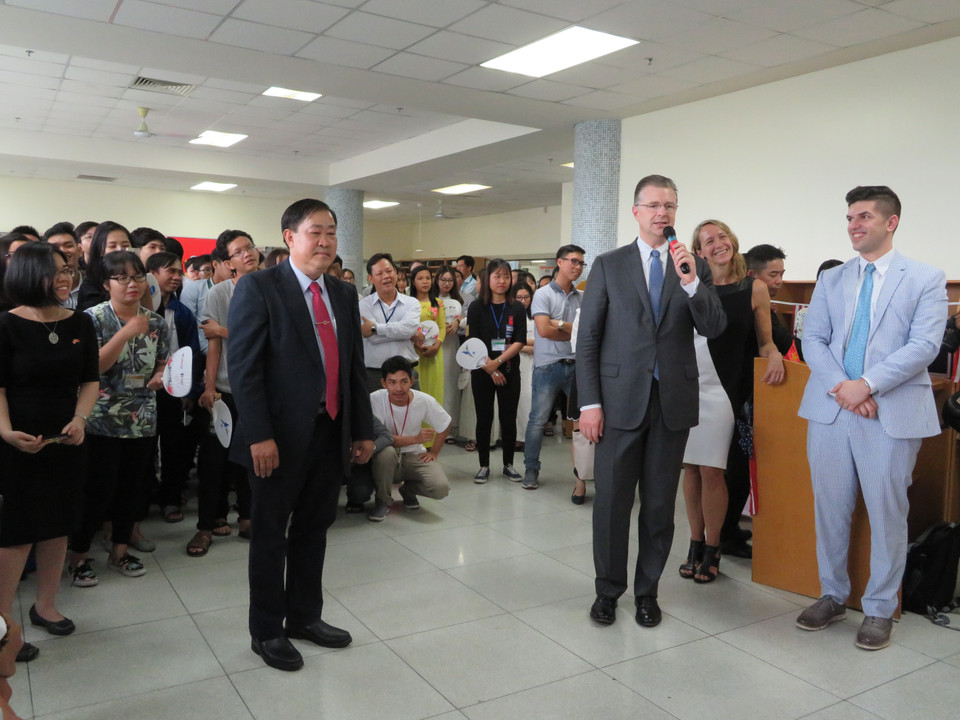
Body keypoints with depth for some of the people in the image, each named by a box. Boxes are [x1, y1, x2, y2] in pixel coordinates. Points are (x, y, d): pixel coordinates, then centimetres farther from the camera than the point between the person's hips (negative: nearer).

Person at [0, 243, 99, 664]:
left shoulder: (80, 324, 2)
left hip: (67, 439, 4)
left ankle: (45, 606, 30)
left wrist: (79, 419, -10)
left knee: (58, 525, 12)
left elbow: (90, 381, 5)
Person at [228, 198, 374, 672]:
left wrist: (363, 430, 11)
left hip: (332, 433, 6)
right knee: (270, 536, 9)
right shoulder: (259, 288, -8)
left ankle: (305, 616, 35)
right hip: (281, 437, -6)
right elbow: (244, 367, -14)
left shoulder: (344, 295, 11)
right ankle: (266, 632, 26)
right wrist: (259, 436, -19)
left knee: (313, 529, 17)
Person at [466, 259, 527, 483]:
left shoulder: (517, 309, 4)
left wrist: (498, 361, -17)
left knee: (509, 418, 5)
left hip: (509, 371, 1)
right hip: (482, 372, -1)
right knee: (484, 418, 4)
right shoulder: (476, 308, 1)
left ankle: (508, 464, 18)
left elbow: (519, 342, -4)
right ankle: (484, 466, 14)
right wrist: (490, 369, -13)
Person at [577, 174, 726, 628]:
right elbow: (588, 339, 0)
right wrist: (589, 403, -7)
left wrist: (692, 282, -18)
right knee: (612, 500, 5)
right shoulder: (609, 266, 3)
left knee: (660, 504, 11)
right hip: (620, 399, -1)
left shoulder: (695, 267, 7)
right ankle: (608, 590, 23)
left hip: (673, 401, 2)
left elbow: (714, 329, -4)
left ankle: (647, 591, 28)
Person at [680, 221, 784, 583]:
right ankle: (695, 543, 19)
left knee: (711, 470, -5)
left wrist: (775, 356, -13)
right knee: (690, 467, 6)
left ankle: (711, 549, 12)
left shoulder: (754, 288, 3)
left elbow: (765, 341, 8)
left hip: (721, 389, -3)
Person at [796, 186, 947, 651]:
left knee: (887, 512, 4)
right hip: (830, 408, 3)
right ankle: (833, 596, 27)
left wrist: (867, 384, -18)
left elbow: (924, 345, -8)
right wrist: (841, 387, -12)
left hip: (891, 413, -3)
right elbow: (812, 338, 5)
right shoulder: (831, 279, 13)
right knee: (830, 508, 10)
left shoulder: (926, 279, 3)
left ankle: (880, 609, 21)